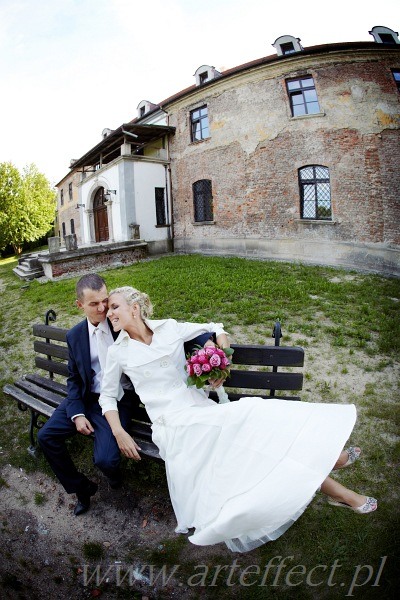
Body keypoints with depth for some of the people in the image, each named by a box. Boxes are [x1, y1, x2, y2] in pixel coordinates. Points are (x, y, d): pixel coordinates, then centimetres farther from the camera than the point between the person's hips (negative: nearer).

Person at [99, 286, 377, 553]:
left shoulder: (168, 328, 6)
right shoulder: (118, 352, 4)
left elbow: (215, 328, 15)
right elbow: (108, 395, 12)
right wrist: (119, 433, -2)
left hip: (202, 410, 3)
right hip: (172, 423, -3)